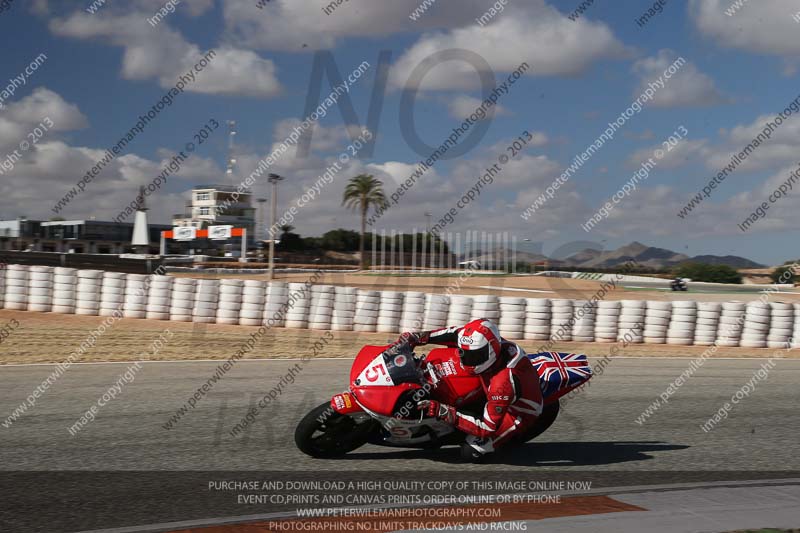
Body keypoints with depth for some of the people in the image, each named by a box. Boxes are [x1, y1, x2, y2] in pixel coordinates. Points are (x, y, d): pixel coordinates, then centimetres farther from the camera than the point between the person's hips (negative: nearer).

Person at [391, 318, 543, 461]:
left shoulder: (504, 382, -43)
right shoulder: (488, 342, -23)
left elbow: (487, 427, -37)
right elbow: (456, 333, -6)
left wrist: (443, 412, -43)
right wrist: (415, 337, -10)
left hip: (518, 412, -8)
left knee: (470, 452, -20)